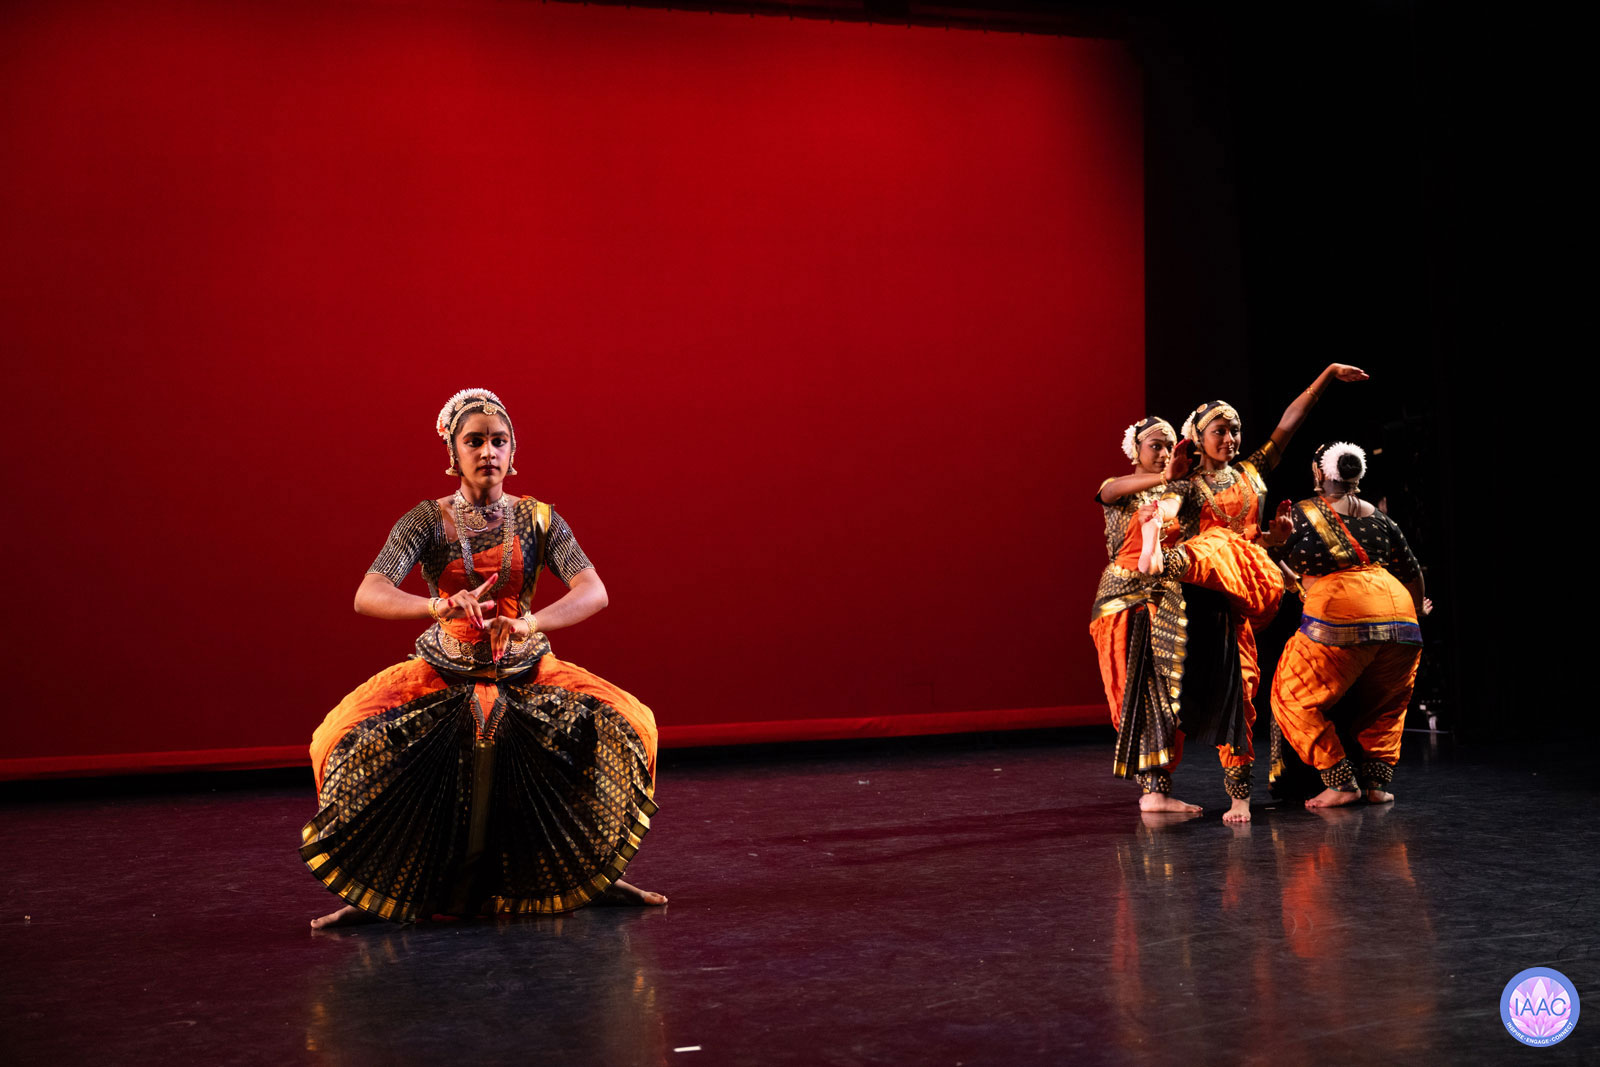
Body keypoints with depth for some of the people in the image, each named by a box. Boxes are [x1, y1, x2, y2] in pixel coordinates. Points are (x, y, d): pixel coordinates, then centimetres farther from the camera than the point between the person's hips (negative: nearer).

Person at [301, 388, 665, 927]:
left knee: (628, 723, -23)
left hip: (526, 673, 1)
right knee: (345, 738, -25)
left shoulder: (537, 518, -1)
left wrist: (530, 623, -36)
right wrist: (438, 606, -40)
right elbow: (368, 595, -19)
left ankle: (595, 874, -4)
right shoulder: (428, 520, -4)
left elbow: (593, 591, -16)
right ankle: (375, 893, -6)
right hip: (444, 676, -1)